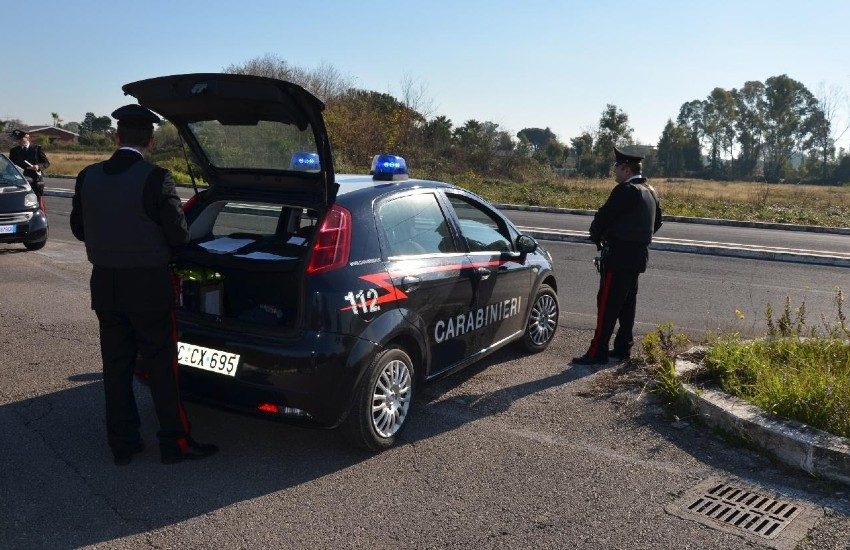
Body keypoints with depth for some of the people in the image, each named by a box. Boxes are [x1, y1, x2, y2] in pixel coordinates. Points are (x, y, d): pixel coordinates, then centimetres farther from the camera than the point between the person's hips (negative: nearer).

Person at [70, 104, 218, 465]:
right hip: (148, 285, -5)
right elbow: (179, 236, -13)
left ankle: (122, 443, 23)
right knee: (161, 367, 6)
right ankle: (174, 442, 14)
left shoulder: (87, 177, -1)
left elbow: (79, 229, 9)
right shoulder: (155, 179, -17)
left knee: (115, 366, 14)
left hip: (104, 283, 5)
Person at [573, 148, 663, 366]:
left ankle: (598, 352, -4)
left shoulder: (626, 190, -16)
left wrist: (596, 235, 1)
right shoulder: (650, 192, 14)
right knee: (627, 303, 15)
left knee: (607, 304, -6)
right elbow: (657, 222, 22)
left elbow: (604, 215, -17)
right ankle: (623, 348, 22)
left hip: (619, 255, -10)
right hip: (639, 255, 10)